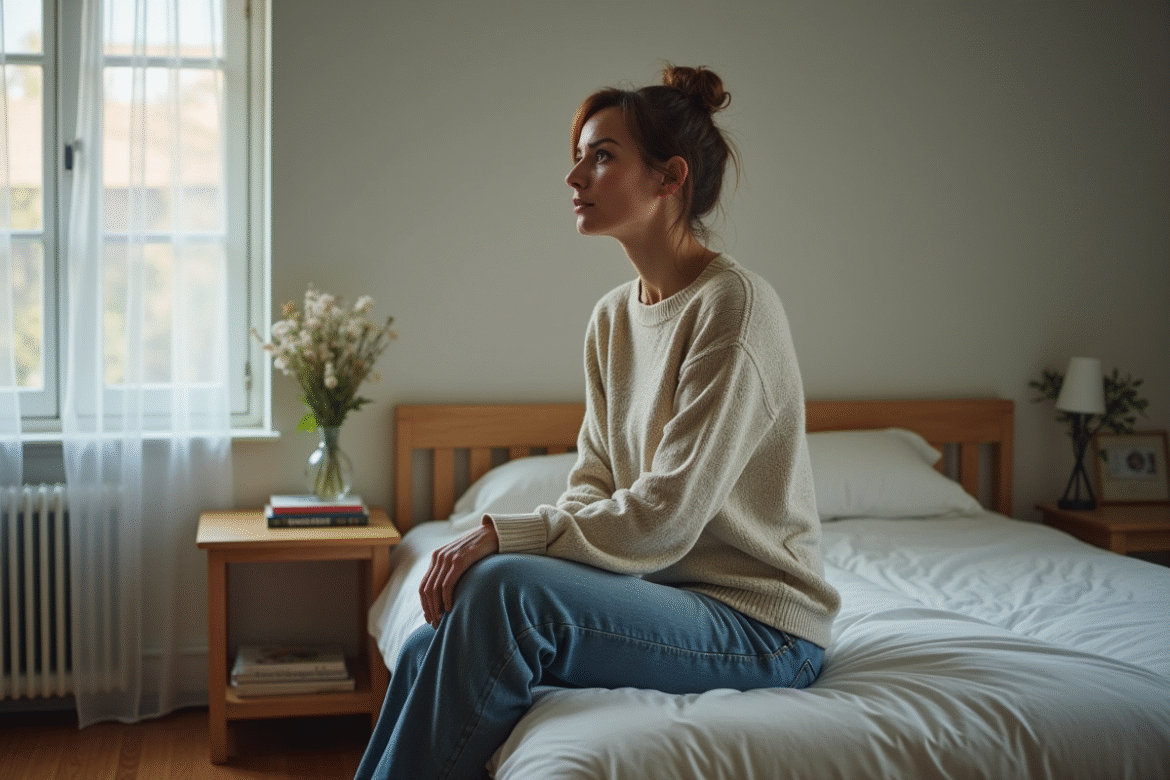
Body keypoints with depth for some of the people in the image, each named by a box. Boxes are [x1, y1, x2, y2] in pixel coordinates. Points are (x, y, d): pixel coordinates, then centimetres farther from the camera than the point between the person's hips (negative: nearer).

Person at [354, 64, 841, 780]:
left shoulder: (734, 306, -16)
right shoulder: (614, 316, 10)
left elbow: (666, 516, -21)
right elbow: (595, 483, 10)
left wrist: (504, 535, -20)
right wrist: (492, 547, -8)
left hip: (762, 624, -7)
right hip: (668, 595, 7)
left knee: (503, 590, -26)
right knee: (433, 650, -10)